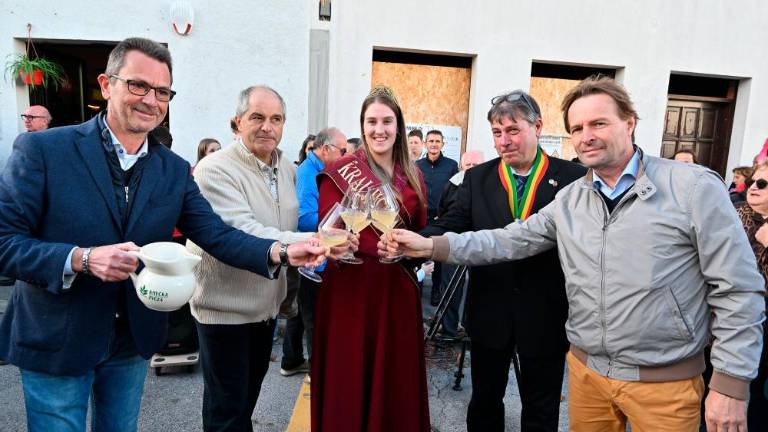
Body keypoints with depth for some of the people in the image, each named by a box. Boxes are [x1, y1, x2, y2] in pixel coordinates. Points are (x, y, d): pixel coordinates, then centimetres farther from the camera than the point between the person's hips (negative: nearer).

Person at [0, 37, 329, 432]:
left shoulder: (175, 170, -1)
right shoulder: (41, 149, -13)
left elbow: (215, 233, -7)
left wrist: (280, 252, -23)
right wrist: (81, 259, -31)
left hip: (133, 341, 4)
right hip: (55, 343, -4)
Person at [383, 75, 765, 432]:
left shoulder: (693, 187, -11)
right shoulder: (568, 200, 2)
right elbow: (509, 240, 1)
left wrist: (731, 383, -11)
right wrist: (432, 246, -10)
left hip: (666, 382, -4)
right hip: (586, 369, 4)